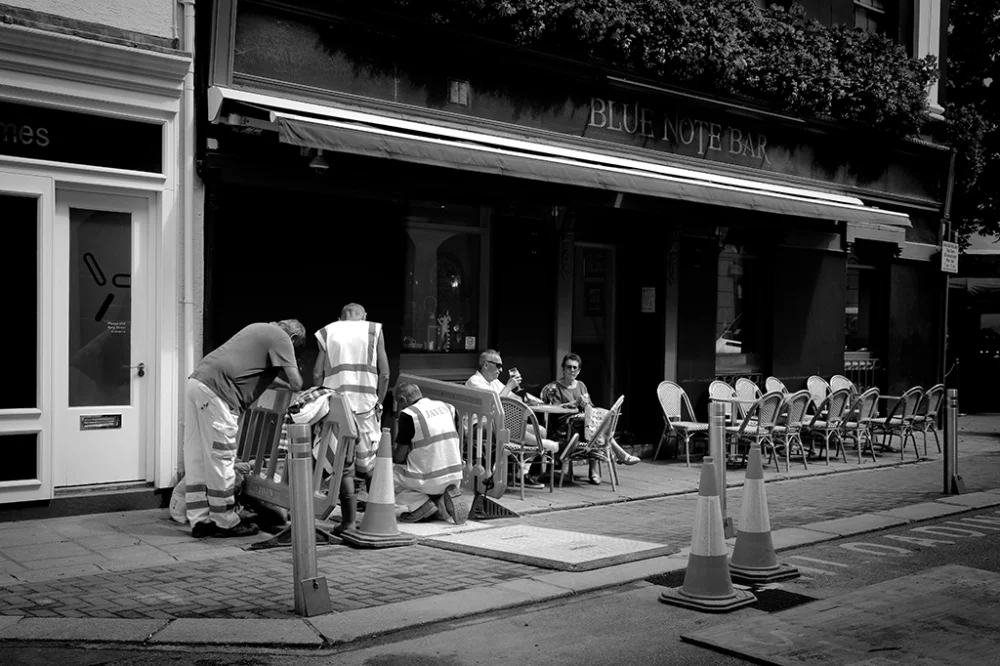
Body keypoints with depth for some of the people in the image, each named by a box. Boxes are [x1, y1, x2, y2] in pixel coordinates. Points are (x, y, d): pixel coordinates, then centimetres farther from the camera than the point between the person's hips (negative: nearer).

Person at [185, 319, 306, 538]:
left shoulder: (260, 329, 26)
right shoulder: (281, 338, 0)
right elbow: (296, 383, -6)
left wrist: (284, 384, 33)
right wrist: (292, 378, 16)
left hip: (197, 380, 10)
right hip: (216, 391, -9)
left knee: (196, 459, 11)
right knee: (221, 460, 0)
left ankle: (199, 521, 18)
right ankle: (225, 522, 9)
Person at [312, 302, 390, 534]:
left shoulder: (328, 333, 11)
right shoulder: (374, 331, 10)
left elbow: (317, 374, 3)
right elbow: (384, 374, 3)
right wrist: (378, 402, 11)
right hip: (366, 404, 0)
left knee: (343, 464, 4)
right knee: (370, 462, 11)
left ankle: (349, 520, 3)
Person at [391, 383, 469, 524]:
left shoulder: (408, 414, -10)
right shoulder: (447, 408, 9)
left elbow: (399, 457, -7)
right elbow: (459, 448, 13)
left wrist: (392, 452, 15)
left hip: (429, 481, -6)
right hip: (455, 478, 6)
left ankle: (422, 503, -1)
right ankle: (441, 499, 7)